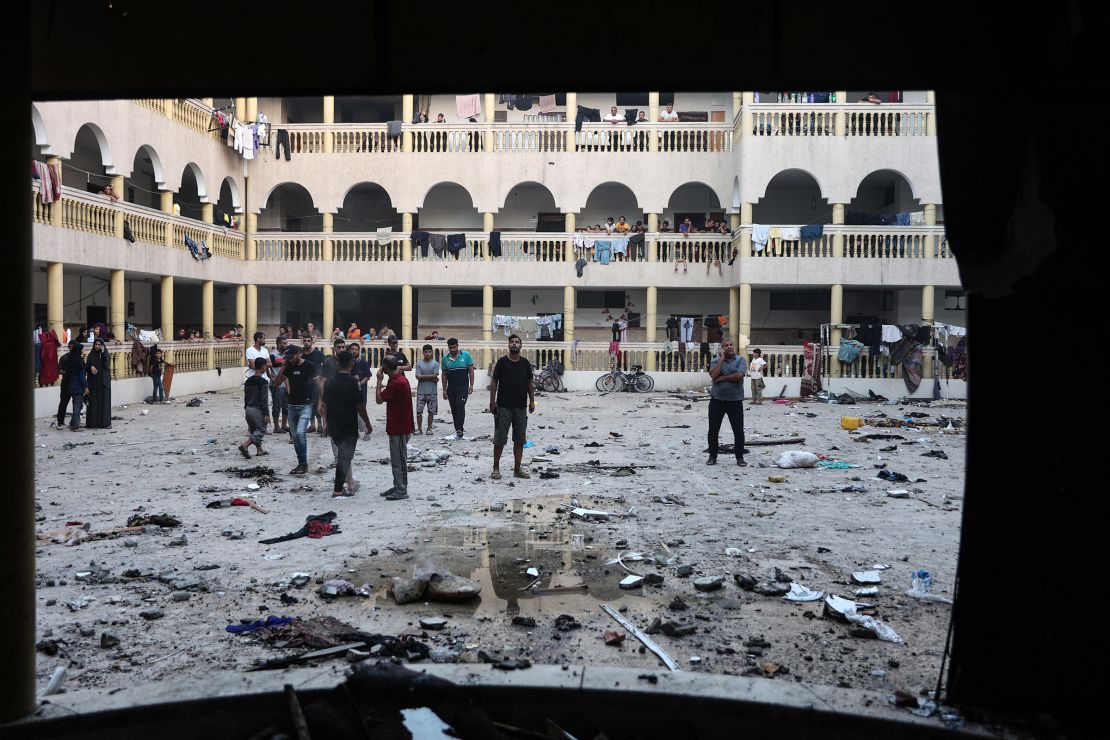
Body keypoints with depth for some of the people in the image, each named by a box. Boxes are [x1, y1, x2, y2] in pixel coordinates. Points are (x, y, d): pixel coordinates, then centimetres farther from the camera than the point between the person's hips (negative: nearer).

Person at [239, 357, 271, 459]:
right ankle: (245, 445, -17)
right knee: (261, 430, -1)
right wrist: (266, 414, -16)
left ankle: (260, 449, 22)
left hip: (248, 408, 8)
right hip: (257, 409, -8)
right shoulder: (263, 382, -15)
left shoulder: (248, 381, 8)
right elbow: (264, 400, -18)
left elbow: (245, 397, 14)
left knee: (254, 430, 17)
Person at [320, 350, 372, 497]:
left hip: (333, 426, 6)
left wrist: (327, 423, 19)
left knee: (342, 456, 17)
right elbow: (360, 405, -13)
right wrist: (368, 424, -2)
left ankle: (351, 485, 25)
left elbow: (324, 405, 8)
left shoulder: (329, 382, 2)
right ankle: (338, 490, 0)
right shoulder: (353, 382, -13)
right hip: (349, 426, -5)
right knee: (345, 457, 0)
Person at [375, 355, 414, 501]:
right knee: (396, 459, 17)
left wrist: (379, 380, -15)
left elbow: (379, 399, -19)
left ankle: (402, 491, 5)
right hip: (398, 426, 10)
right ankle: (397, 487, 26)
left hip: (399, 428, -10)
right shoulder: (400, 378, 10)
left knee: (399, 460, -2)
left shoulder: (397, 383, -23)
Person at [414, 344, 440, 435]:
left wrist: (423, 376, -6)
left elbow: (435, 376, -9)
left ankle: (429, 428, 14)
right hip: (421, 391, 0)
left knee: (431, 411, 4)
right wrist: (431, 378, -8)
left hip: (432, 391, 0)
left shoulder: (435, 363, 2)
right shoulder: (419, 363, 3)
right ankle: (419, 428, 11)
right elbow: (418, 377, -7)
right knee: (419, 411, -1)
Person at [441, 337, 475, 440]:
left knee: (460, 407, -16)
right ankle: (457, 430, 17)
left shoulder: (466, 355, -2)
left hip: (463, 388, -4)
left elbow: (471, 371, 1)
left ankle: (460, 430, -20)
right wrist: (444, 390, 9)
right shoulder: (445, 359, 6)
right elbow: (444, 375, 11)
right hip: (451, 388, 4)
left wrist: (471, 385, -5)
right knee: (454, 409, 8)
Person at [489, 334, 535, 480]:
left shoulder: (525, 363, 7)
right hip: (503, 406, -3)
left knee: (519, 440, 7)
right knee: (499, 440, -1)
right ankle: (496, 469, 9)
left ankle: (517, 469, 16)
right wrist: (492, 401, -8)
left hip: (520, 407, 3)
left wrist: (532, 401, 5)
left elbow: (529, 383, 12)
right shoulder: (502, 362, -2)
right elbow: (494, 382, -1)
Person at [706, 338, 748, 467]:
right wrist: (721, 359, -11)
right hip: (717, 400, 1)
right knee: (713, 431, 6)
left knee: (738, 431, 3)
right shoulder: (716, 361, 4)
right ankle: (712, 456, 19)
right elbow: (713, 375, -15)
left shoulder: (740, 360, 0)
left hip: (735, 401, -1)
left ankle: (740, 457, 16)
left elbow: (739, 375, -18)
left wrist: (721, 378, -11)